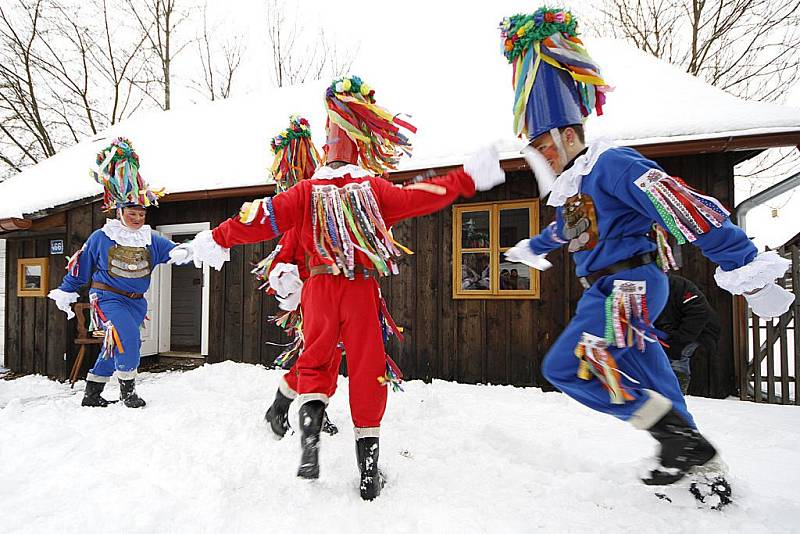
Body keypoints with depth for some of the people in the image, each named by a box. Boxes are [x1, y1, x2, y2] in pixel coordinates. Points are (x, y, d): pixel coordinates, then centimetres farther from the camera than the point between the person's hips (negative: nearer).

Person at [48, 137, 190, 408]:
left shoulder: (151, 239, 3)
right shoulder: (101, 237, -3)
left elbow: (173, 251, -9)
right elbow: (80, 265, 8)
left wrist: (185, 252, -34)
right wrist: (66, 291, 12)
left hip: (136, 301, 4)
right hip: (107, 297, -4)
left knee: (113, 348, 12)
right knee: (128, 336, -25)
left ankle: (92, 394, 28)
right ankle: (127, 388, -9)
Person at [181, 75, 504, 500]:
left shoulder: (308, 190, 4)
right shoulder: (372, 187, 2)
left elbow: (264, 217, 5)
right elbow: (418, 198, -2)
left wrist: (218, 238, 17)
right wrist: (467, 179, 6)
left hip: (320, 287, 1)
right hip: (361, 290, -1)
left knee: (314, 362, 20)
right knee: (367, 369, 7)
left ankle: (310, 428, -4)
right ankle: (368, 469, 14)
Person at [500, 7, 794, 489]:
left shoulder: (612, 165, -13)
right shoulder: (572, 186, 16)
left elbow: (689, 209, -21)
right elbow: (567, 228, 38)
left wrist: (746, 268, -24)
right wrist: (535, 247, 55)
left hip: (629, 286, -10)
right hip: (606, 289, 10)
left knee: (566, 366, -15)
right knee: (640, 371, 11)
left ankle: (673, 430, -9)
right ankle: (691, 453, 22)